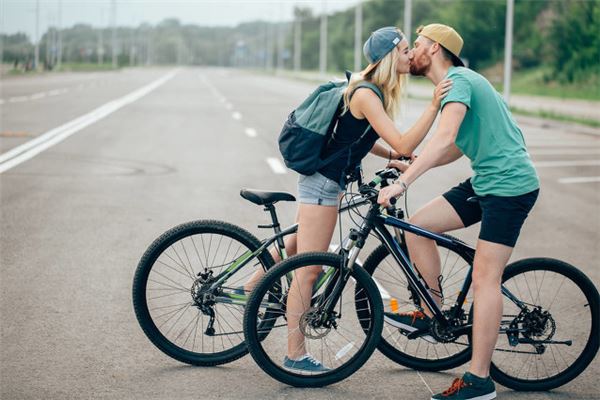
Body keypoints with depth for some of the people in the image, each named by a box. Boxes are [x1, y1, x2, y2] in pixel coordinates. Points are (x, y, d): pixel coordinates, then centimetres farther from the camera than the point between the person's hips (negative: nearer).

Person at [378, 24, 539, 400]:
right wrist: (410, 165, 12)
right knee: (418, 226, 3)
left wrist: (402, 182, -31)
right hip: (485, 181, 9)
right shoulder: (457, 81, 17)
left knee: (484, 278, -9)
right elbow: (456, 148, 22)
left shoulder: (458, 80, -14)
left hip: (510, 185, -9)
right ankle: (433, 312, 15)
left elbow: (445, 138, -29)